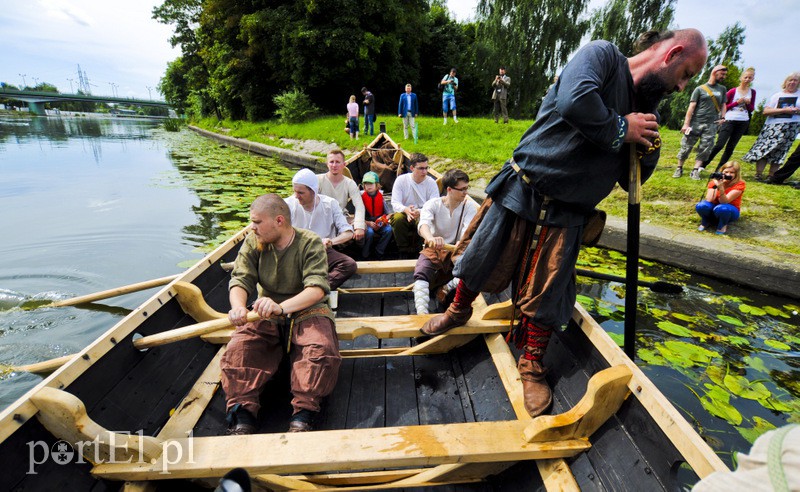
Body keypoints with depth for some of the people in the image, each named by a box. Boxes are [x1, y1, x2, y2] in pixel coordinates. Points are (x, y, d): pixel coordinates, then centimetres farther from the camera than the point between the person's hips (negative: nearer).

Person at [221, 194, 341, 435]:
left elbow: (317, 288, -24)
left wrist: (281, 307, -42)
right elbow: (240, 280, -7)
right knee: (237, 348, -23)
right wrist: (238, 307, -31)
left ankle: (302, 416, -22)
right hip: (265, 314, 4)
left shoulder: (310, 242, -12)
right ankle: (242, 417, -17)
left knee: (322, 349, -30)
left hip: (305, 310, -3)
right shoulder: (252, 242, 1)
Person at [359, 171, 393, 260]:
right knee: (369, 232, -33)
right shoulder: (362, 197, -3)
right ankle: (364, 254, -13)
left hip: (379, 222, 3)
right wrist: (369, 223, -19)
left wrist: (385, 219, -14)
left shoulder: (381, 196, 5)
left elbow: (386, 212, 9)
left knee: (388, 229, -25)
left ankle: (378, 252, -12)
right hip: (366, 223, -3)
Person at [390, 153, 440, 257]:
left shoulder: (431, 182, -2)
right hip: (405, 214, 1)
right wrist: (406, 210, -33)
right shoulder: (401, 180, -2)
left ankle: (415, 252, -11)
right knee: (397, 218, -33)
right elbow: (395, 203, -10)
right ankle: (404, 253, -15)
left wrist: (420, 212, -32)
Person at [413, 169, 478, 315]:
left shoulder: (469, 206, -3)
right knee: (421, 274, -30)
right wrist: (430, 238, -54)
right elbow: (423, 224, -28)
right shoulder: (433, 204, -7)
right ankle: (421, 313, -37)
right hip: (433, 249, -1)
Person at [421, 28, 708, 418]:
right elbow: (574, 101, -28)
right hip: (520, 191, -4)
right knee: (479, 262, 9)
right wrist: (620, 130, -14)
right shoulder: (602, 55, -5)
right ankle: (459, 311, 38)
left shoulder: (646, 109, 14)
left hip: (565, 213, 5)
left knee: (545, 297, 6)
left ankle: (532, 365, 26)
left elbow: (630, 180, 17)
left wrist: (649, 149, -2)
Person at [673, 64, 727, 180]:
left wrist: (722, 117, 5)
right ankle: (679, 168, 10)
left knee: (705, 149, -4)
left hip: (711, 124, 4)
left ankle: (696, 171, -2)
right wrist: (686, 123, -9)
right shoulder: (700, 89, 3)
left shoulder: (722, 89, 16)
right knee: (686, 146, -3)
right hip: (695, 123, -3)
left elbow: (723, 105, 22)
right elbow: (692, 107, -3)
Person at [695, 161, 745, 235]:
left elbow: (724, 201, -26)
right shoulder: (714, 181, -7)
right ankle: (706, 222, 1)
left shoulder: (739, 184, -13)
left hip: (730, 211, -2)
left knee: (721, 208, -38)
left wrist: (720, 187, -40)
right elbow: (709, 200, -20)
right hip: (713, 208, 2)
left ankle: (723, 225, -5)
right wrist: (715, 186, -31)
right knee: (701, 206, -32)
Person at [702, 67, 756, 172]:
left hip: (743, 122, 4)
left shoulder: (752, 92, 11)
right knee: (719, 145, -16)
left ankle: (718, 170, 6)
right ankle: (702, 165, -10)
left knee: (730, 147, 3)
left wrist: (748, 103, -5)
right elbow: (723, 106, -1)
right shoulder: (733, 91, -1)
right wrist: (737, 102, -13)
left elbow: (751, 109, 14)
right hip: (729, 120, -4)